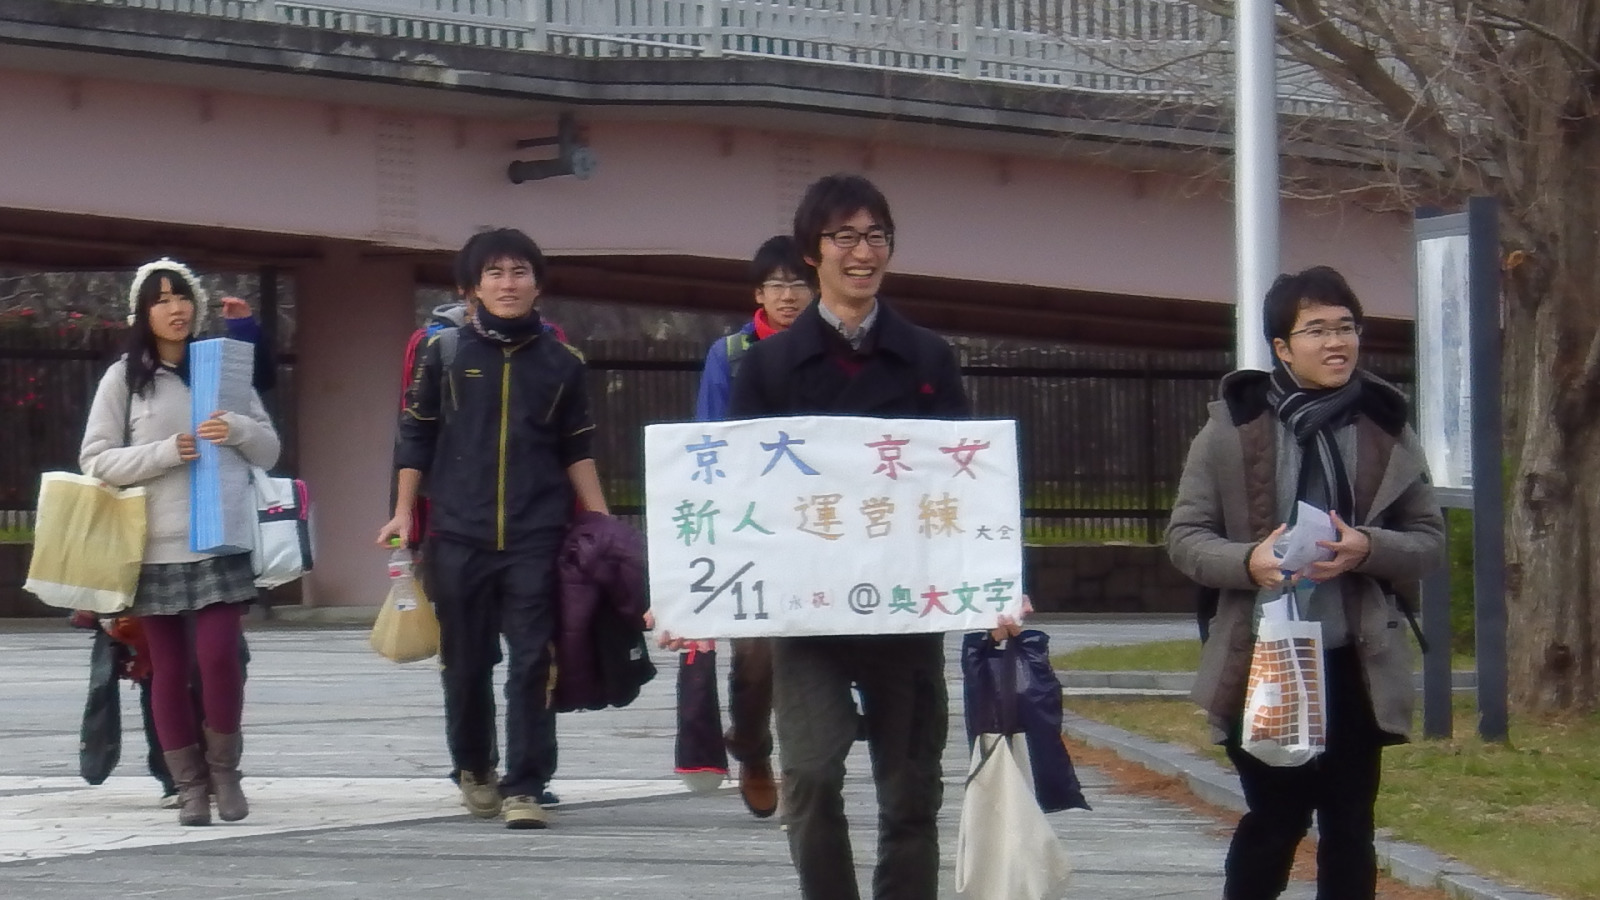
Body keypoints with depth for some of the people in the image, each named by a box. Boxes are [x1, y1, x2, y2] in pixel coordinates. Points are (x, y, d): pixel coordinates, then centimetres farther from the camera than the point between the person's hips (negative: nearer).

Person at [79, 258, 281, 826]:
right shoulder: (124, 378, 4)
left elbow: (269, 452, 12)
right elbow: (96, 459, -1)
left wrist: (238, 431, -10)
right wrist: (166, 452, -14)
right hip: (155, 546, 0)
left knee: (219, 655, -11)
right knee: (169, 669, 3)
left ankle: (224, 770, 7)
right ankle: (191, 786, 12)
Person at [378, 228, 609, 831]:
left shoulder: (561, 362, 8)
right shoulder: (445, 351, 5)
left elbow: (576, 451, 14)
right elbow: (415, 436, 9)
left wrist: (602, 524, 7)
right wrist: (404, 512, 2)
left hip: (536, 538, 0)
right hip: (458, 534, 0)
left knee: (532, 663, -7)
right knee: (466, 663, 9)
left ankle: (524, 787, -6)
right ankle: (473, 768, 29)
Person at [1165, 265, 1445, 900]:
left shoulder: (1387, 430, 4)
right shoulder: (1231, 429, -2)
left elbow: (1430, 542, 7)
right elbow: (1184, 537, 1)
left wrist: (1368, 549, -14)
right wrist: (1249, 561, -20)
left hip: (1355, 664, 2)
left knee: (1349, 828, 6)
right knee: (1274, 819, 5)